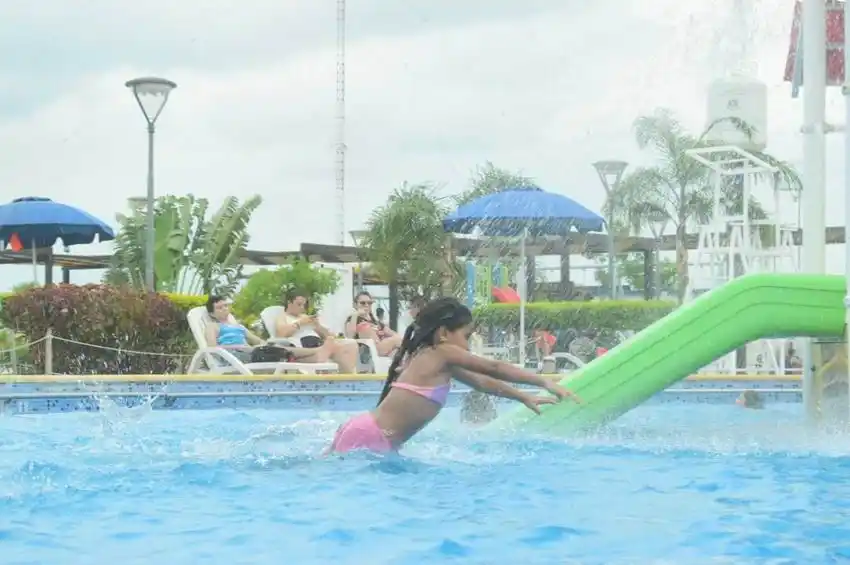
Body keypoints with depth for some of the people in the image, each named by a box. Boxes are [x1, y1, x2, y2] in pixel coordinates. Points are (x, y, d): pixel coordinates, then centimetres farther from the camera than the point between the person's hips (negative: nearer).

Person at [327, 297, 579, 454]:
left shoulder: (436, 361, 20)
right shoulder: (442, 353, -6)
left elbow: (481, 382, 32)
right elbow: (494, 368, -4)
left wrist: (525, 398, 36)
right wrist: (545, 382, 1)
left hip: (366, 433, 9)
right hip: (368, 437, -9)